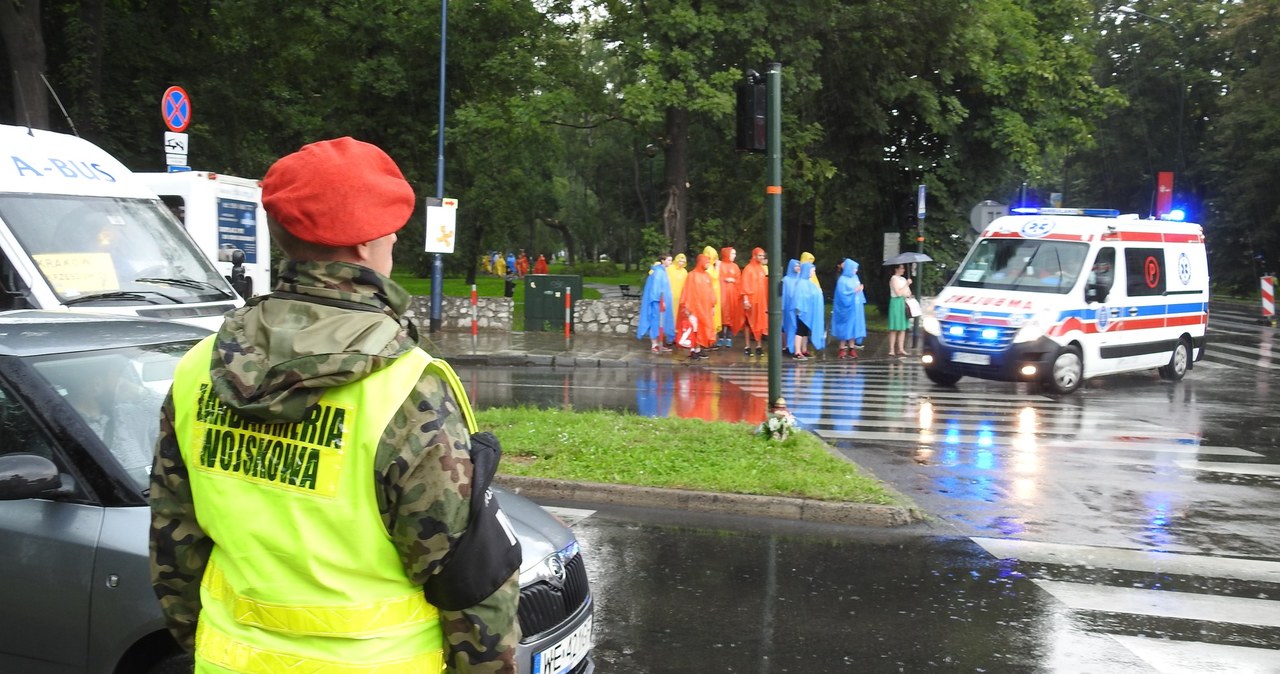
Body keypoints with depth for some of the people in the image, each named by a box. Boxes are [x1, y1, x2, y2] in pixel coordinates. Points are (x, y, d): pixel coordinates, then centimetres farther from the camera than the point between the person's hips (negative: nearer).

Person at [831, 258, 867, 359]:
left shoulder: (855, 278, 9)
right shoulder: (842, 280, -10)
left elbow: (858, 291, 16)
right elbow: (842, 294, -16)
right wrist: (854, 291, -17)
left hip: (855, 307, 6)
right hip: (846, 308, -6)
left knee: (854, 327, 6)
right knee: (845, 328, -3)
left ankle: (852, 348, 11)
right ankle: (842, 349, 3)